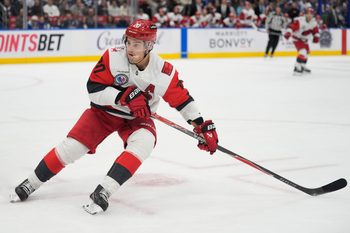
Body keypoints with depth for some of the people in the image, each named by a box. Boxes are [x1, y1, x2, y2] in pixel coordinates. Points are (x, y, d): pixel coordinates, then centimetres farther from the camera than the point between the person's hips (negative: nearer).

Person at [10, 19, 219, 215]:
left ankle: (103, 191, -31)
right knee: (72, 146, -9)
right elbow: (94, 89, -21)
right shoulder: (113, 57, -22)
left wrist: (202, 125, -8)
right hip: (104, 111, 0)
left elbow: (182, 99, -7)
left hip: (137, 118, 1)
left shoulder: (164, 72, -19)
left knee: (144, 142, -30)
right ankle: (31, 183, 10)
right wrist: (123, 97, -35)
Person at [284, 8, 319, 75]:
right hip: (297, 39, -10)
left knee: (307, 52, 23)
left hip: (304, 39, 10)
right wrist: (288, 32, -50)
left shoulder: (313, 22, -3)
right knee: (303, 52, -26)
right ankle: (297, 69, -28)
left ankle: (302, 67, 41)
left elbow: (315, 30, 6)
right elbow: (292, 26, -35)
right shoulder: (299, 20, -28)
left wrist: (316, 37, -11)